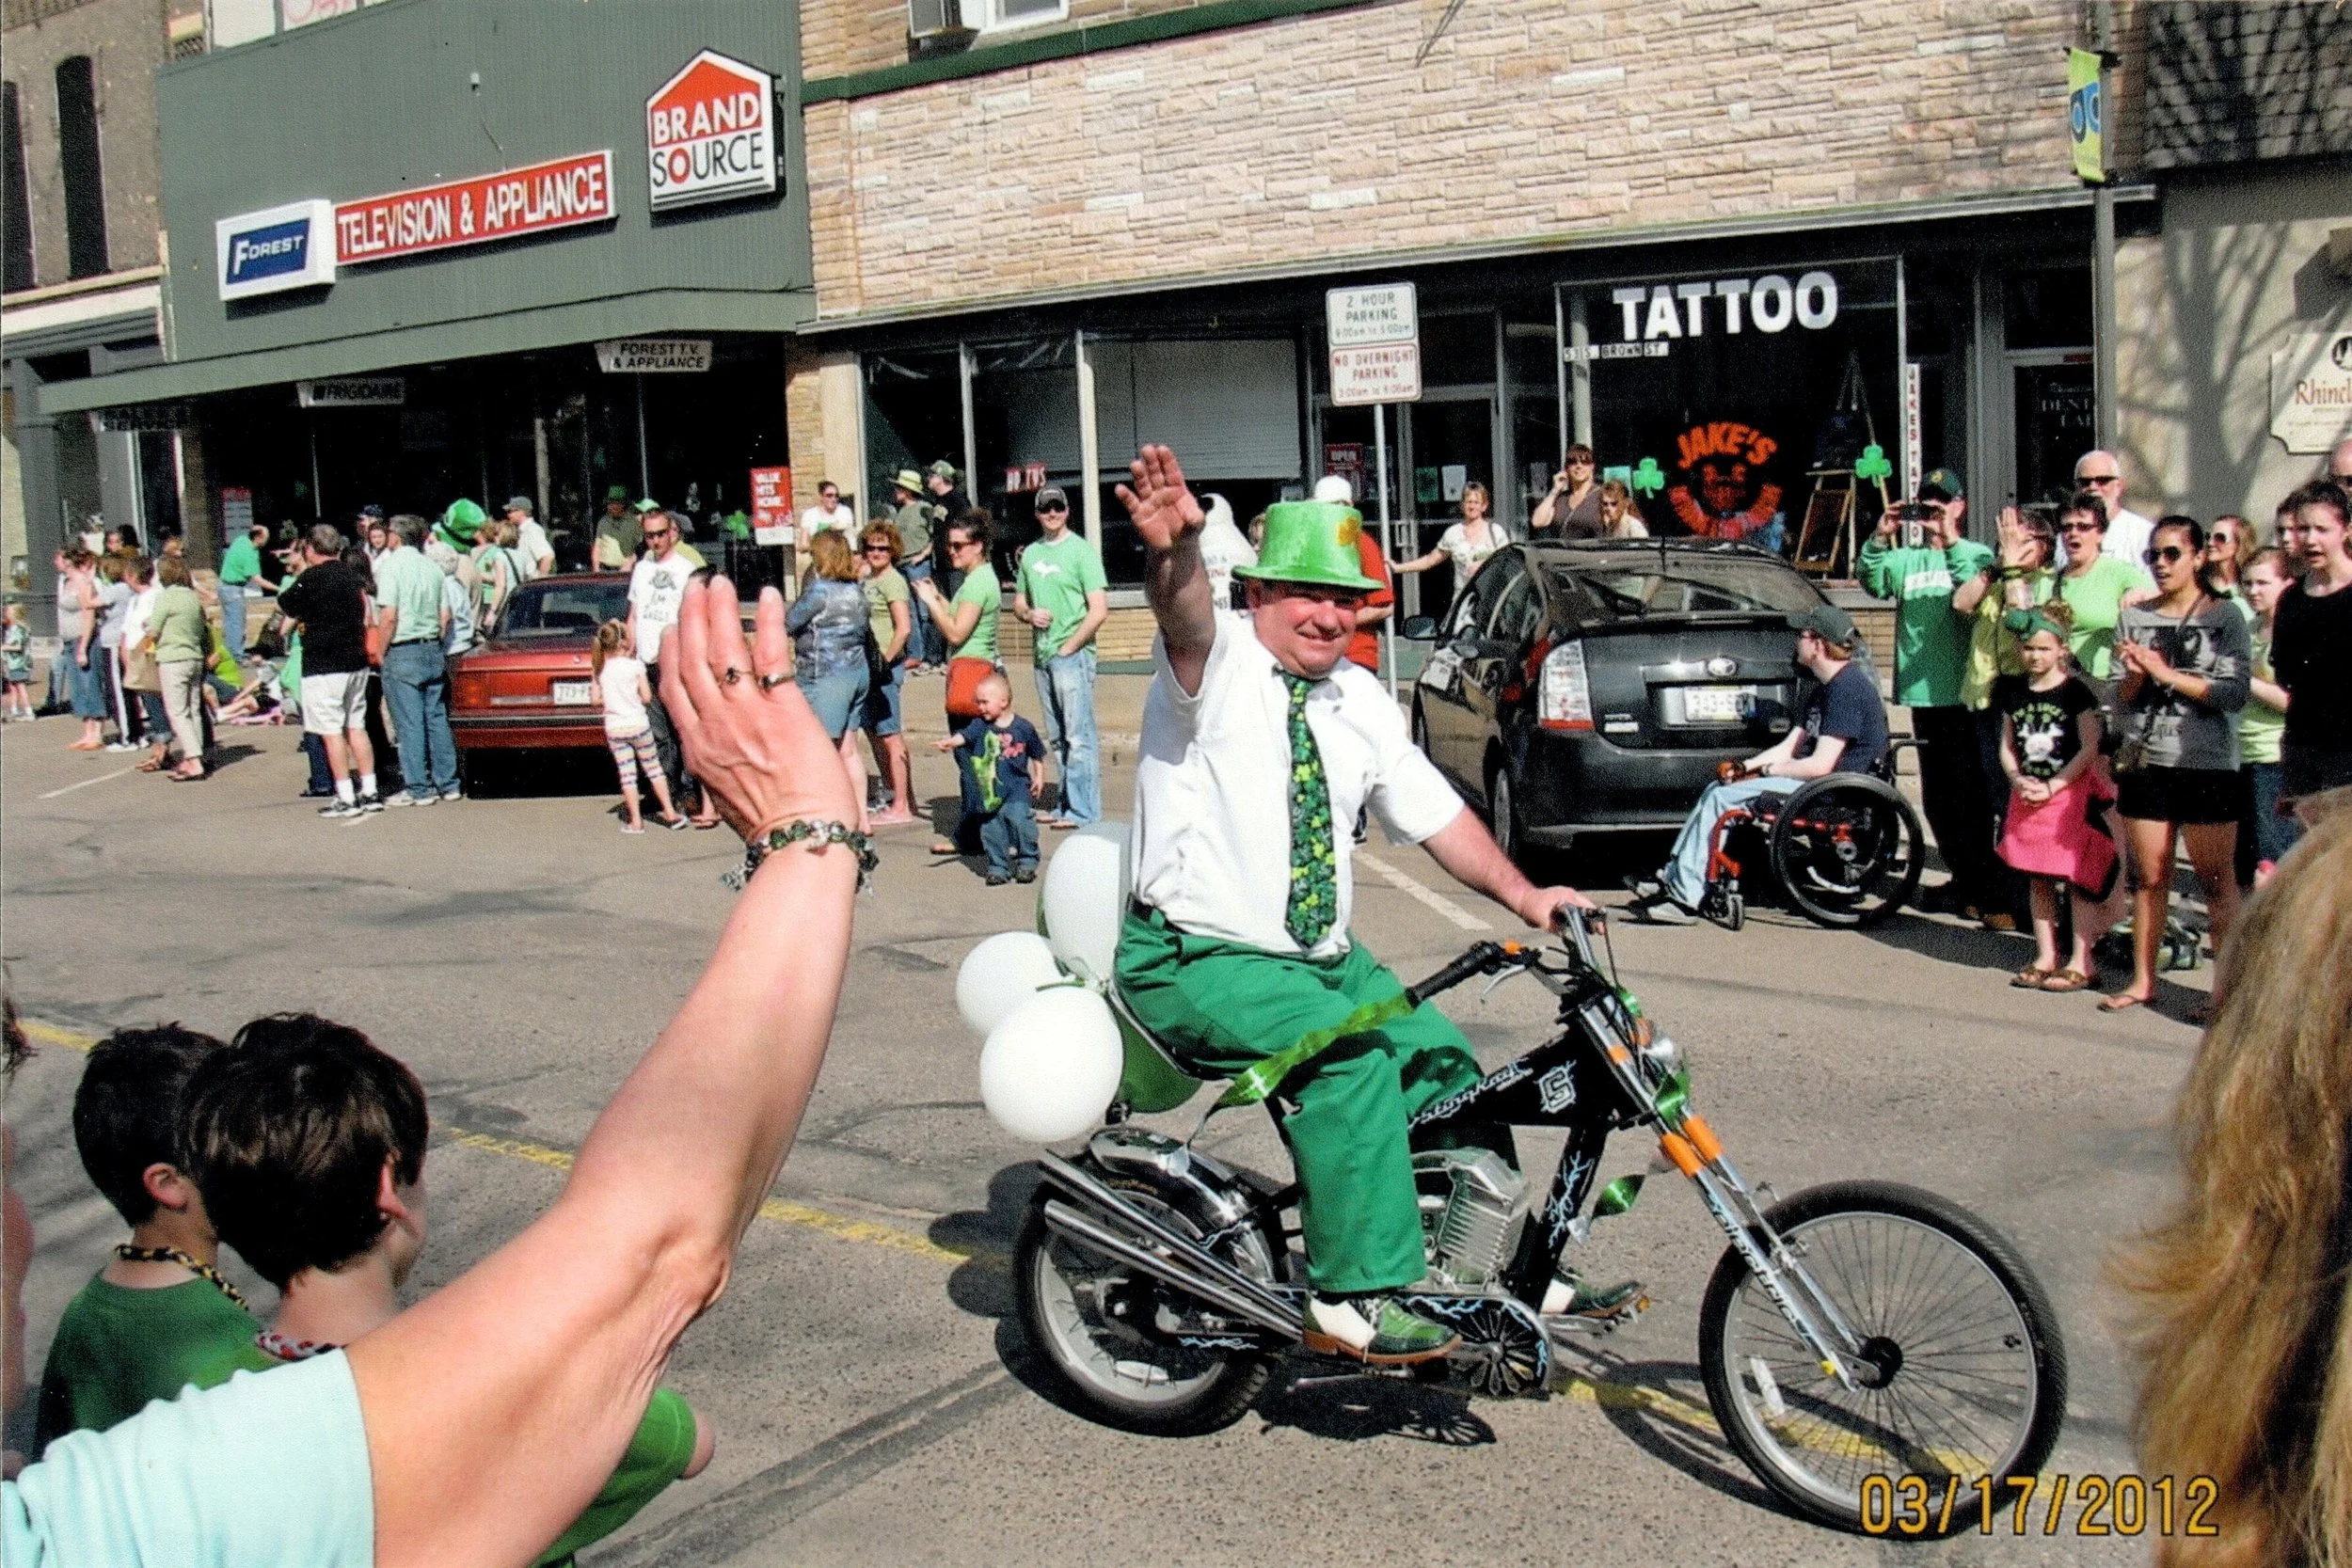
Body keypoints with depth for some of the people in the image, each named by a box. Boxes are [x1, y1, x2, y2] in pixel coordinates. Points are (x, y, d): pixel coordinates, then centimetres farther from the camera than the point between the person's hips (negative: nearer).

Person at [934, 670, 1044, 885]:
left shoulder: (1023, 728, -3)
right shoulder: (980, 725, 0)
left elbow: (1037, 755, 10)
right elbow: (964, 736, -20)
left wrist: (1039, 778, 9)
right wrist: (950, 742, -39)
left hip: (1018, 785, -3)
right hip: (989, 788, 3)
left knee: (1019, 817, -19)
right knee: (991, 827, 3)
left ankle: (1027, 862, -2)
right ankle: (998, 866, 18)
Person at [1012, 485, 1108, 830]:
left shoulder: (1080, 550, -6)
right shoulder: (1030, 553, 13)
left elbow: (1099, 611, -12)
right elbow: (1018, 601, 24)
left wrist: (1068, 648, -13)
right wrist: (1029, 614, 1)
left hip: (1073, 655, -7)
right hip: (1042, 656, 7)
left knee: (1079, 736, -8)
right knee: (1057, 739, 13)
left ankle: (1083, 812, -7)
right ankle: (1068, 805, 21)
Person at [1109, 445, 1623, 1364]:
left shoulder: (1359, 701, 9)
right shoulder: (1219, 663, -11)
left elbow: (1434, 813, 12)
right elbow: (1185, 618, -34)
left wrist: (1521, 894, -2)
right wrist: (1175, 551, -57)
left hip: (1324, 958, 7)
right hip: (1196, 961, -7)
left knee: (1440, 1057, 2)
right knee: (1350, 1054, -28)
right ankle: (1352, 1300, -20)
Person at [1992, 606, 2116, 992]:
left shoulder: (2076, 690, -7)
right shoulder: (2014, 691, 8)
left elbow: (2090, 747, -11)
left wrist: (2051, 786, -15)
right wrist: (2019, 780, -7)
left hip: (2071, 793, -5)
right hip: (2028, 797, 5)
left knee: (2077, 878, -4)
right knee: (2038, 880, 11)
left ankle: (2080, 963, 1)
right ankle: (2045, 957, 19)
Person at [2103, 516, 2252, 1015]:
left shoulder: (2225, 617, 0)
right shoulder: (2135, 617, 10)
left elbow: (2234, 694, -11)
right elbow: (2121, 697, 9)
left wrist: (2166, 673, -14)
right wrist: (2136, 675, -12)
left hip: (2207, 767, -3)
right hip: (2145, 763, 3)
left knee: (2217, 881, -2)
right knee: (2149, 878, 7)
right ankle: (2143, 980, 14)